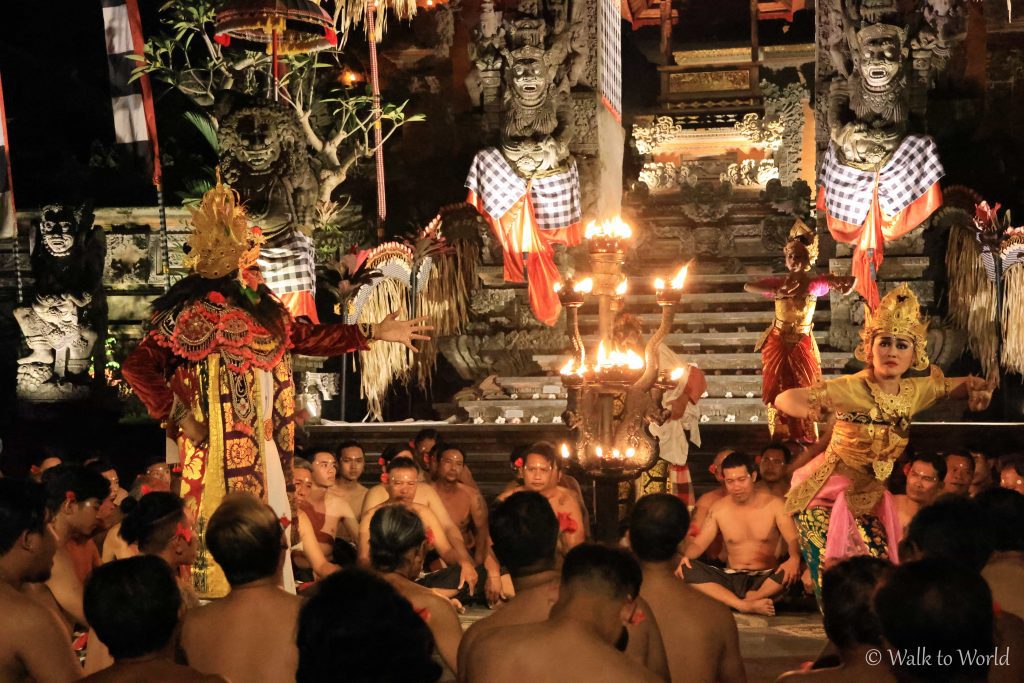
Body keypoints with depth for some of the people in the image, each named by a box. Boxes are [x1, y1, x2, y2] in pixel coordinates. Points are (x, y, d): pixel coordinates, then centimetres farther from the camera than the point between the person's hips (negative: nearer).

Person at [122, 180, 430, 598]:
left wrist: (372, 333, 22)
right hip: (221, 450, -8)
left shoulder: (260, 304, 10)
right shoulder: (200, 310, -15)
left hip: (266, 446, 8)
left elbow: (303, 337, 23)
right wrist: (178, 417, -17)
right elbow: (137, 367, -18)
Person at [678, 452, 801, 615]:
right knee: (687, 568, -26)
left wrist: (794, 558, -35)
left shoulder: (774, 504, -2)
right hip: (731, 579, 2)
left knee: (790, 571, -35)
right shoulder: (718, 509, 5)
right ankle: (745, 605, -39)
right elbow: (699, 543, 4)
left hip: (766, 579, -2)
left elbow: (793, 540, -11)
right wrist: (686, 556, -20)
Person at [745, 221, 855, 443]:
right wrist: (778, 293, -31)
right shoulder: (778, 283, -7)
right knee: (778, 394, 9)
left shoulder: (815, 284, -7)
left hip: (802, 347, -1)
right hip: (778, 345, 1)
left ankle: (805, 443, 17)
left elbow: (851, 280, -6)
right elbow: (748, 287, -22)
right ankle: (781, 441, 21)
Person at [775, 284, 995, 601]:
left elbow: (957, 385, 14)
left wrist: (978, 389, -9)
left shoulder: (915, 391, -4)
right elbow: (783, 399, -25)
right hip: (827, 500, -5)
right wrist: (812, 408, -47)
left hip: (867, 500, 5)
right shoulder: (851, 388, -22)